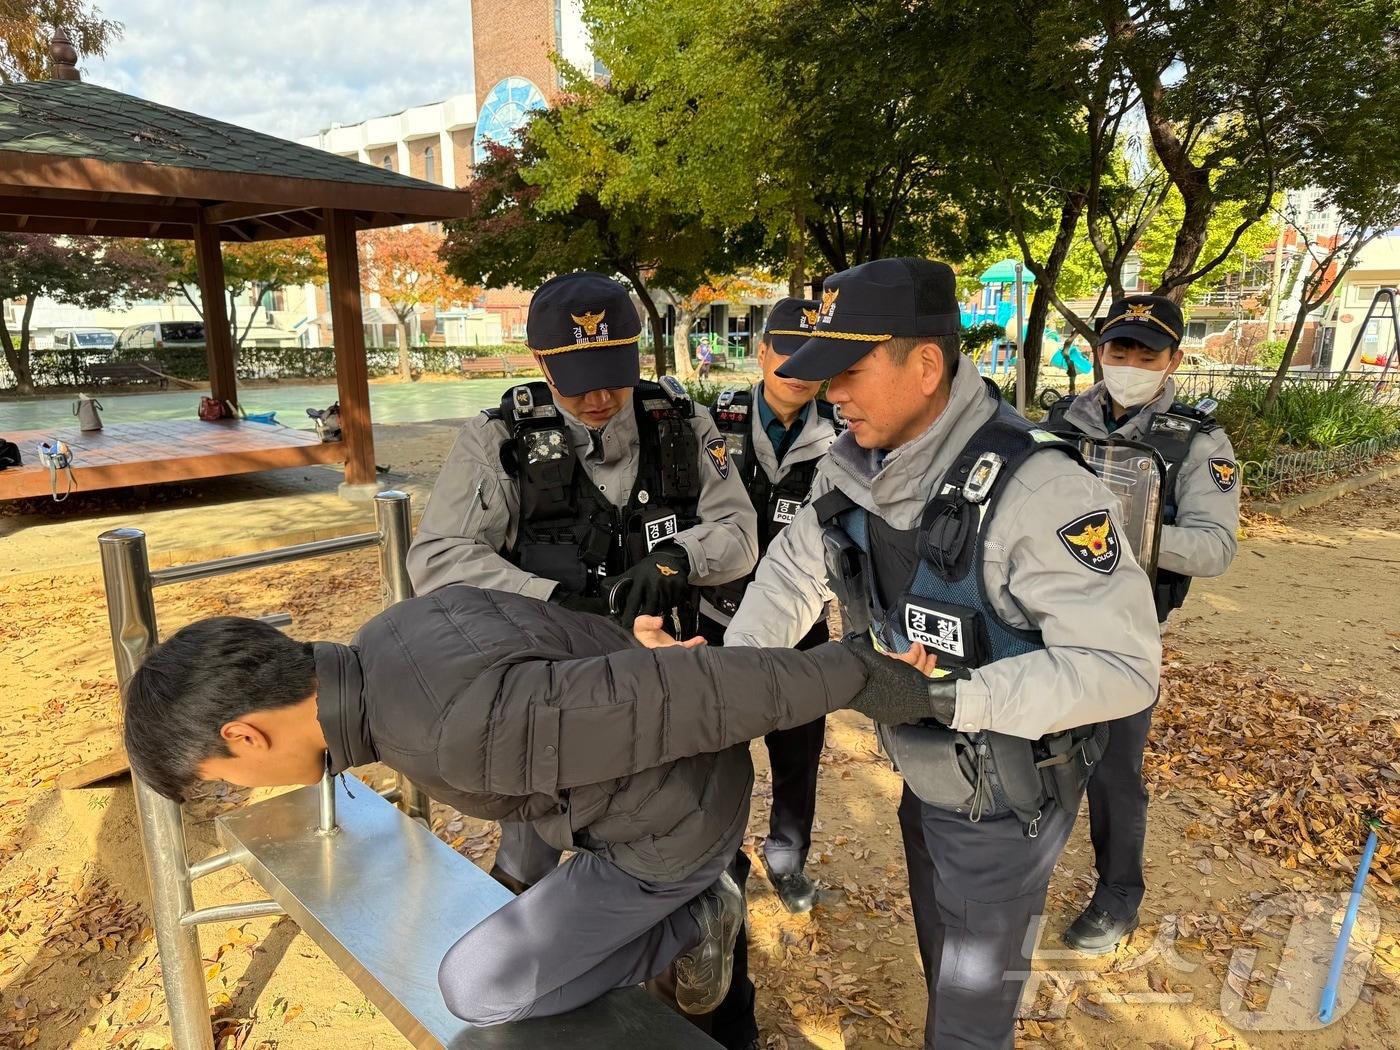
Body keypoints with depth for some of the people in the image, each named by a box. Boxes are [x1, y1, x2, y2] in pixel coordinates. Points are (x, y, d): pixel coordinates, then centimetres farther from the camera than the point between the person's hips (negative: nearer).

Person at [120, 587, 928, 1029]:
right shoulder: (396, 636, -8)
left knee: (478, 985, 2)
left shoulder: (460, 729, -37)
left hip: (680, 826, -8)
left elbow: (692, 693, -35)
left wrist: (855, 681, -26)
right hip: (661, 776, 8)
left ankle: (689, 920, 14)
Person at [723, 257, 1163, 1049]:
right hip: (926, 776, 7)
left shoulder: (1035, 488, -34)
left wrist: (946, 696, -39)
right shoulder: (853, 465, -10)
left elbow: (1122, 665, -32)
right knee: (940, 958, 31)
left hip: (1007, 798, -6)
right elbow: (796, 569, 0)